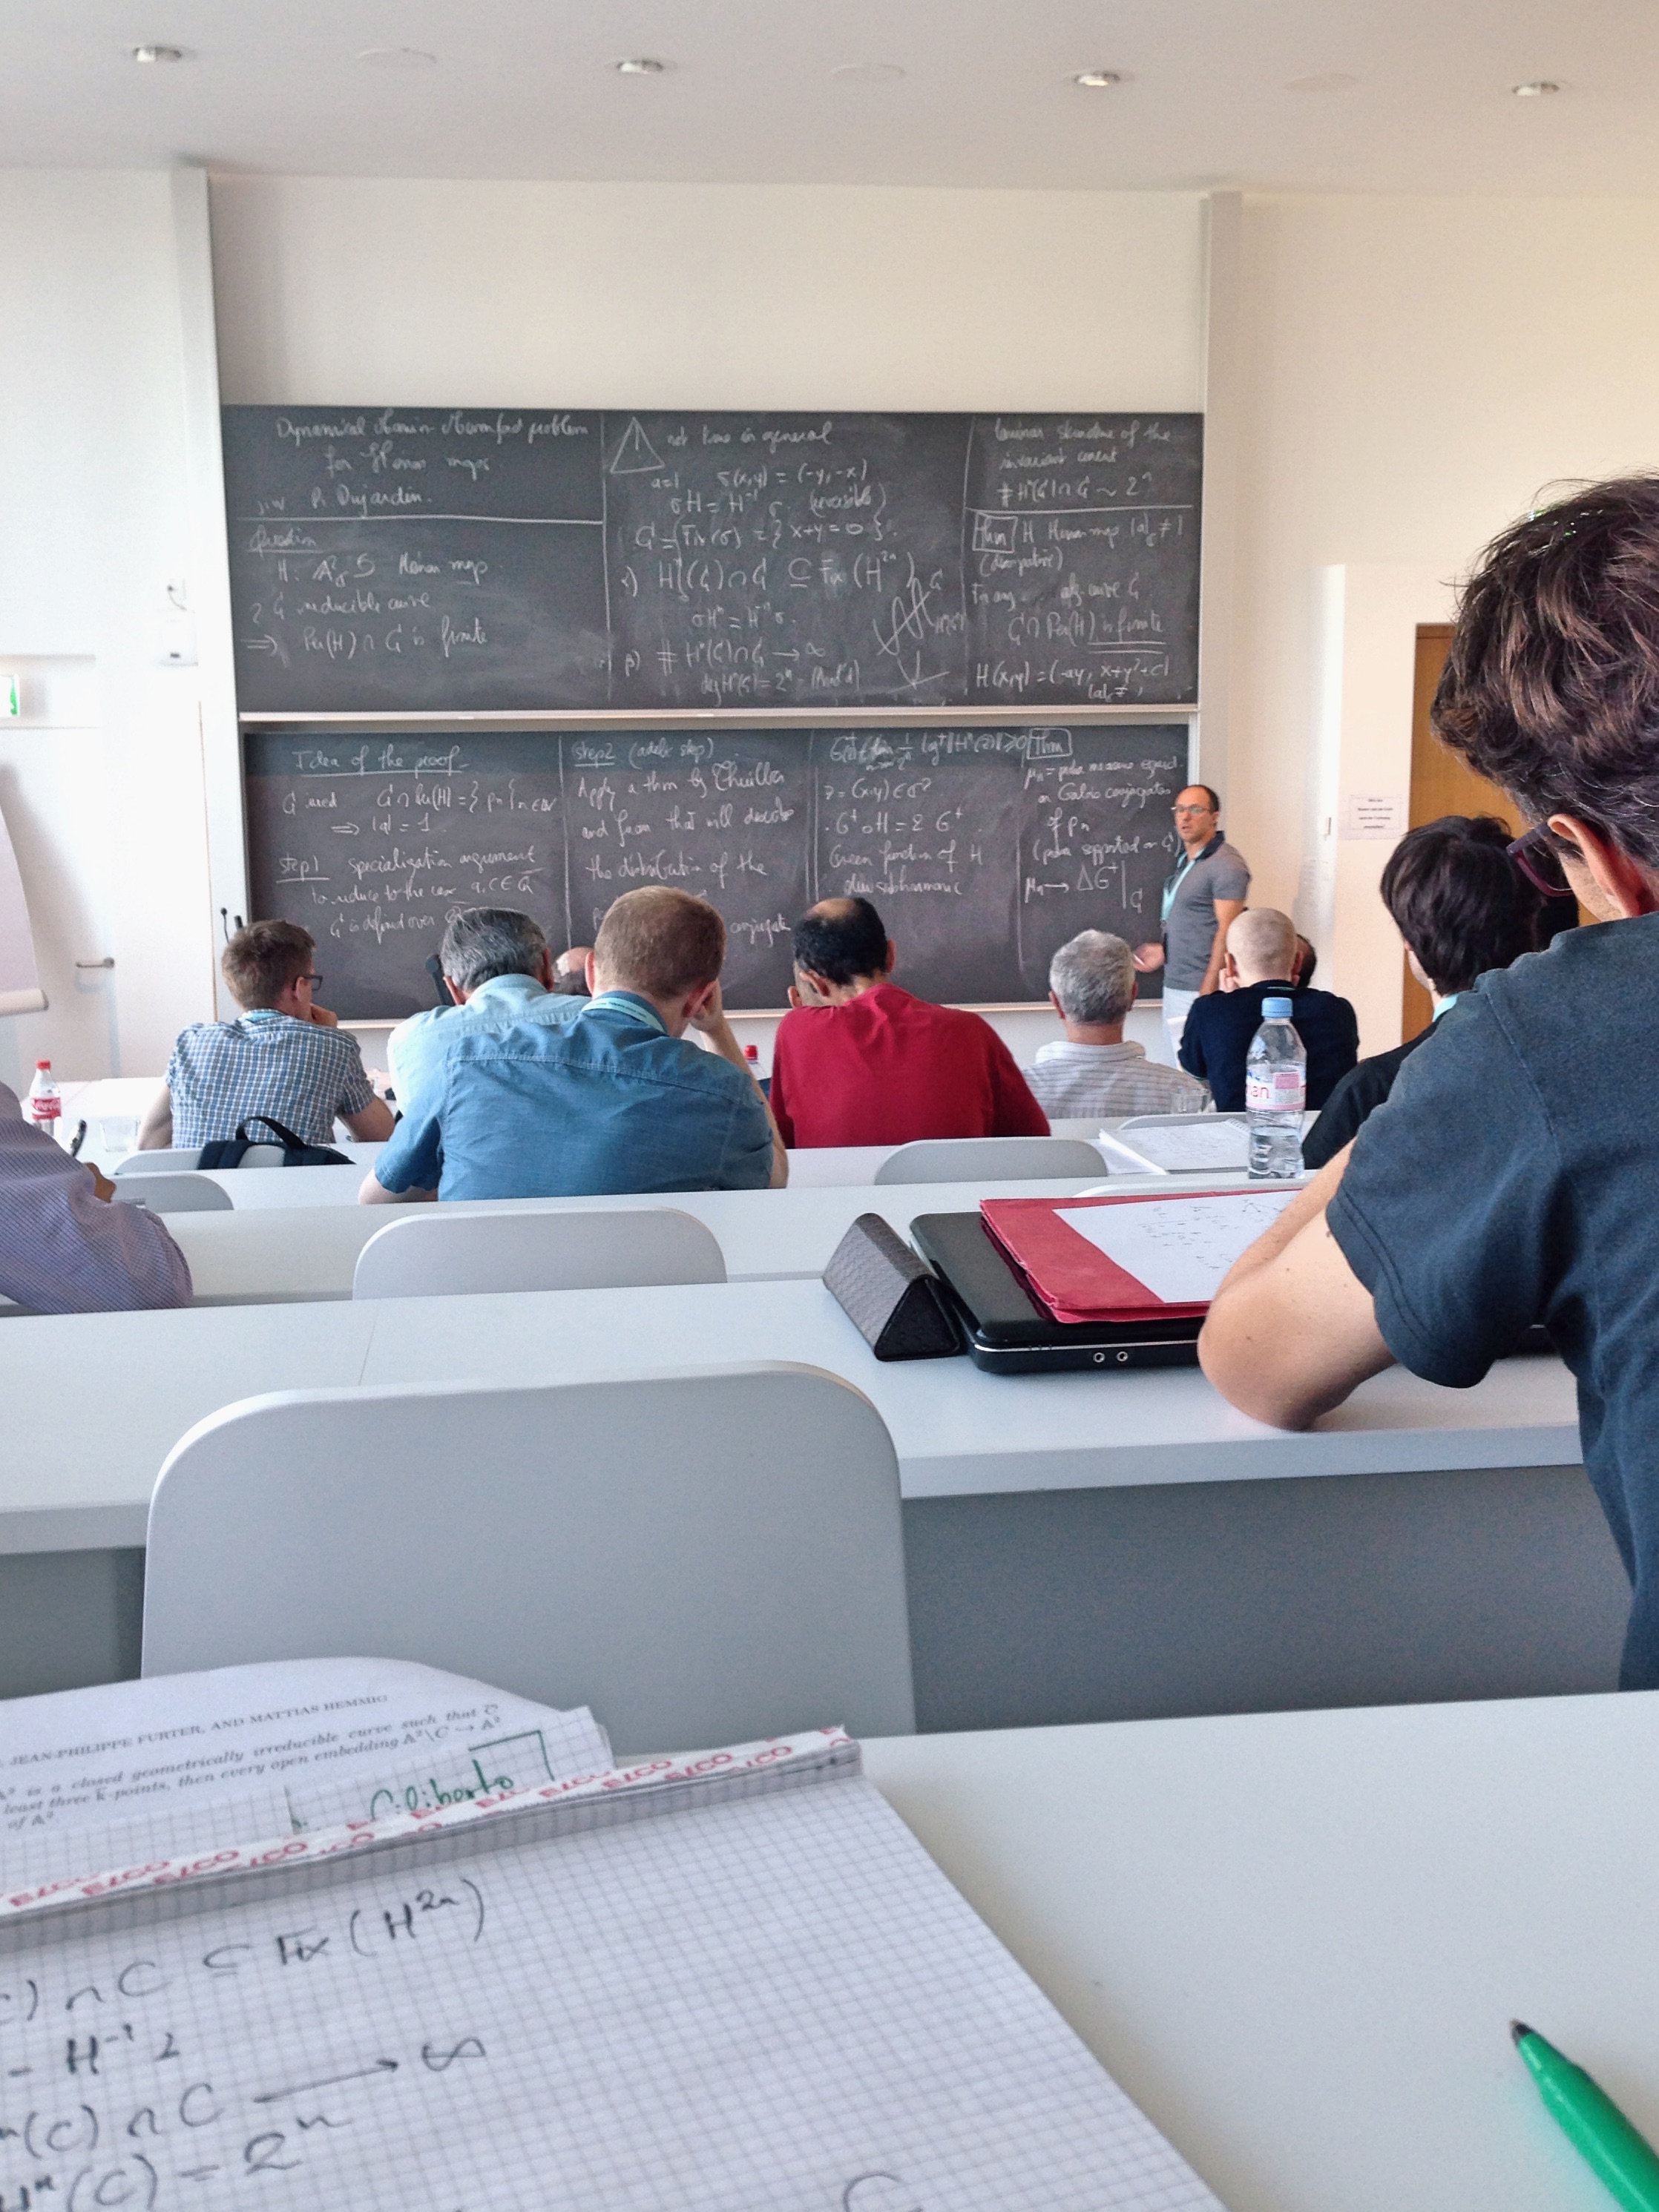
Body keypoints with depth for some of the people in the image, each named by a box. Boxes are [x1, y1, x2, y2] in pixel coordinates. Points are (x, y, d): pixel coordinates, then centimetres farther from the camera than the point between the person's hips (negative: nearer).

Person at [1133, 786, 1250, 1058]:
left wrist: (1206, 995, -21)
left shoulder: (1226, 864, -13)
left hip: (1201, 989, -9)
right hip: (1174, 986, 9)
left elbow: (1226, 933, -18)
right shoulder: (1186, 861, 17)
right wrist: (1165, 953, 20)